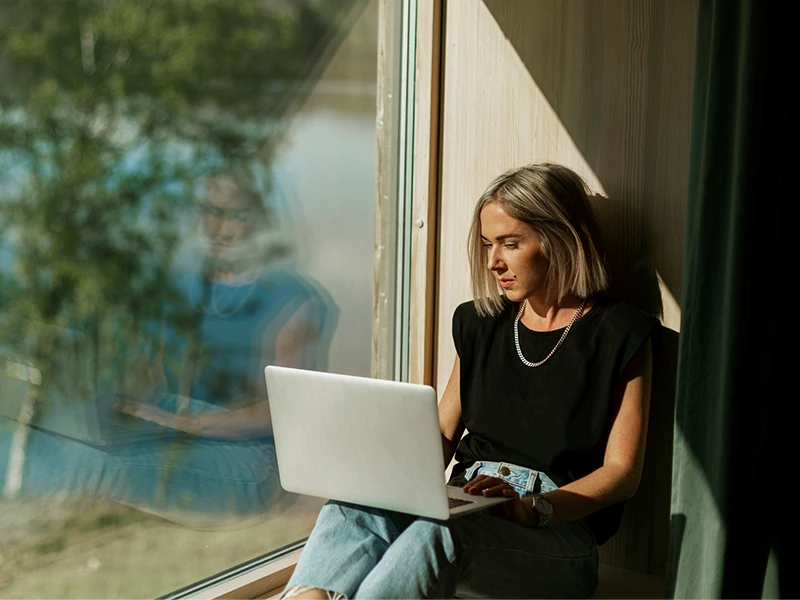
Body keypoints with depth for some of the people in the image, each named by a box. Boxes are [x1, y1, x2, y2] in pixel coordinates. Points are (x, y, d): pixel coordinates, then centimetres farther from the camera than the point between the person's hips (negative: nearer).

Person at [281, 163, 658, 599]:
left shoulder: (620, 335, 1)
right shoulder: (481, 324, 18)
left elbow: (622, 471, -4)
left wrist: (529, 508, -20)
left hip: (560, 528, -5)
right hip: (467, 509, 5)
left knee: (438, 531, -38)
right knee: (354, 509, -28)